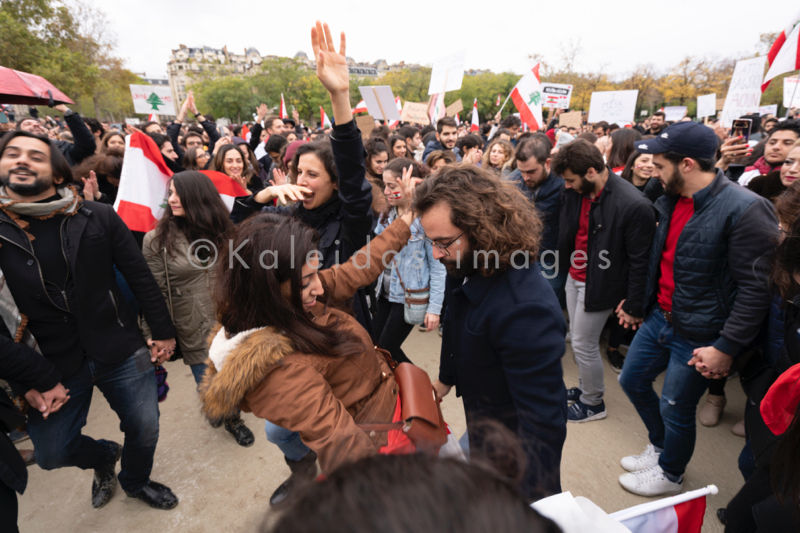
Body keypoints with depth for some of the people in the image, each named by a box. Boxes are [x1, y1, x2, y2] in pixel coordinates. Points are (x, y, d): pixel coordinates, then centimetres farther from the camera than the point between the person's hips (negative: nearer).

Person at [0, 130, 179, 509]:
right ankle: (104, 457, 45)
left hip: (121, 350, 0)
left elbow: (141, 278, -2)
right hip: (51, 365, 1)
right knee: (51, 453, 10)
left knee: (144, 430, 12)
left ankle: (136, 481, 44)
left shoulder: (98, 217, -6)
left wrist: (164, 331, 0)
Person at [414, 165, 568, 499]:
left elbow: (543, 419, -34)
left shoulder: (525, 309, -40)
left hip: (515, 443, -7)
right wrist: (446, 379, 20)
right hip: (480, 419, 7)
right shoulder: (464, 268, -12)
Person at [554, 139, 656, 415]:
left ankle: (593, 403, 28)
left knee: (583, 345, 4)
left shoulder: (634, 205, -23)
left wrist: (634, 306, -11)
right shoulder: (573, 191, -5)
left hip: (599, 285, -6)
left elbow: (640, 261, -16)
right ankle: (587, 387, 41)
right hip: (574, 277, 6)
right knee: (579, 338, 18)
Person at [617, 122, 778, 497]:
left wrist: (727, 348, -20)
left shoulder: (744, 210, -21)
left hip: (697, 336, -8)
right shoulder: (670, 201, 3)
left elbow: (756, 288, -20)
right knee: (632, 381, 20)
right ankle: (660, 447, 46)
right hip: (659, 317, 8)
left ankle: (671, 473, 39)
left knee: (675, 409, 9)